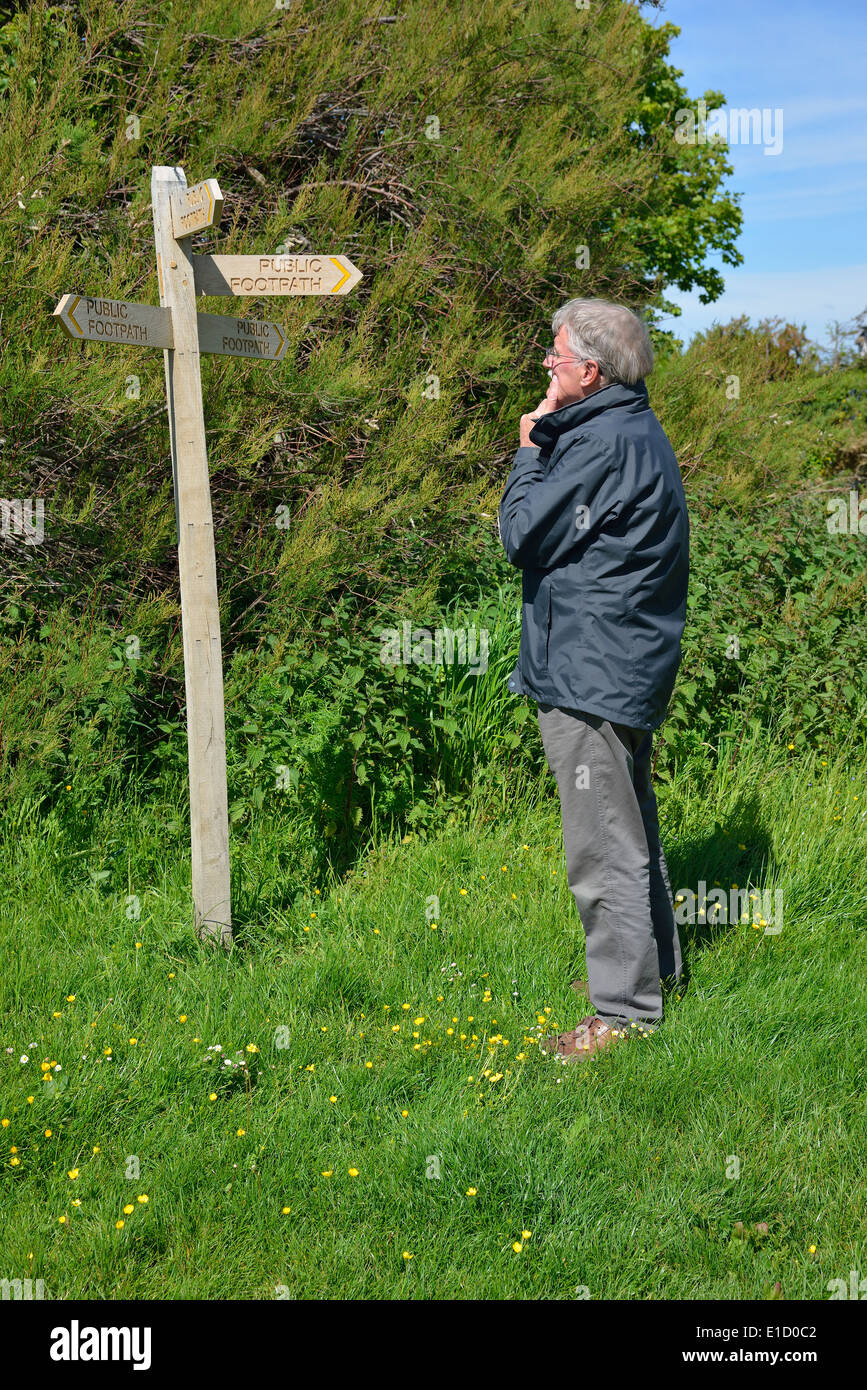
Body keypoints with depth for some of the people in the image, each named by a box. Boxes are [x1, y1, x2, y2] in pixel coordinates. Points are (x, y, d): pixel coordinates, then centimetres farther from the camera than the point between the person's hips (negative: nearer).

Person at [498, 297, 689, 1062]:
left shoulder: (603, 443, -21)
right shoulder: (636, 431, 13)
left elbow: (524, 533, -14)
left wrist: (530, 449, -6)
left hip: (592, 672, -11)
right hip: (628, 664, 11)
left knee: (603, 842, -3)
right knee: (629, 823, 22)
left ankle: (625, 1007, 5)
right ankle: (654, 962, 37)